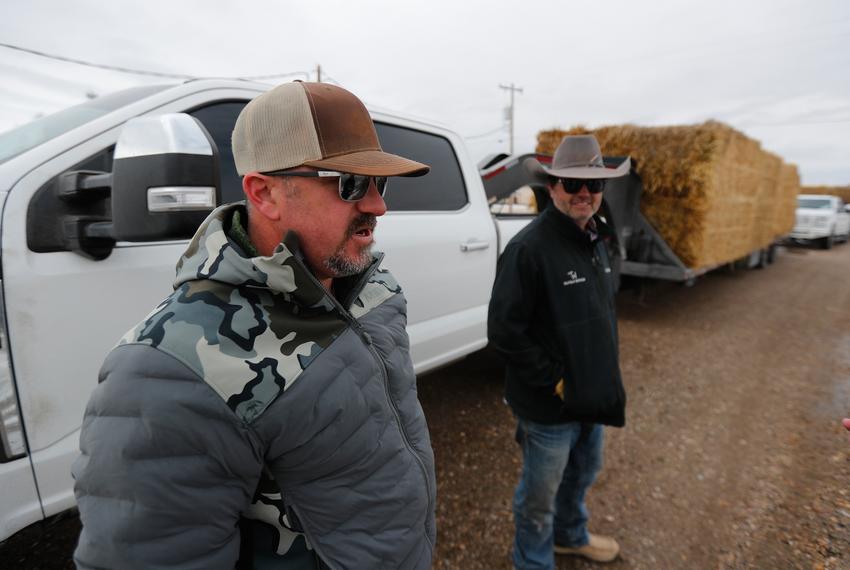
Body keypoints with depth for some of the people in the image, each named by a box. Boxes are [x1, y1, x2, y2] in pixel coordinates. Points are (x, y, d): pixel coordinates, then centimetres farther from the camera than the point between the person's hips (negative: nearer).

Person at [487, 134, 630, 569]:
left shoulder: (597, 241, 5)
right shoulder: (529, 247, -23)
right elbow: (504, 331, -24)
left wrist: (604, 377, 11)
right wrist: (553, 382, -18)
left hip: (593, 394, 9)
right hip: (550, 404, -8)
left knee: (583, 472, 29)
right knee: (540, 494, 12)